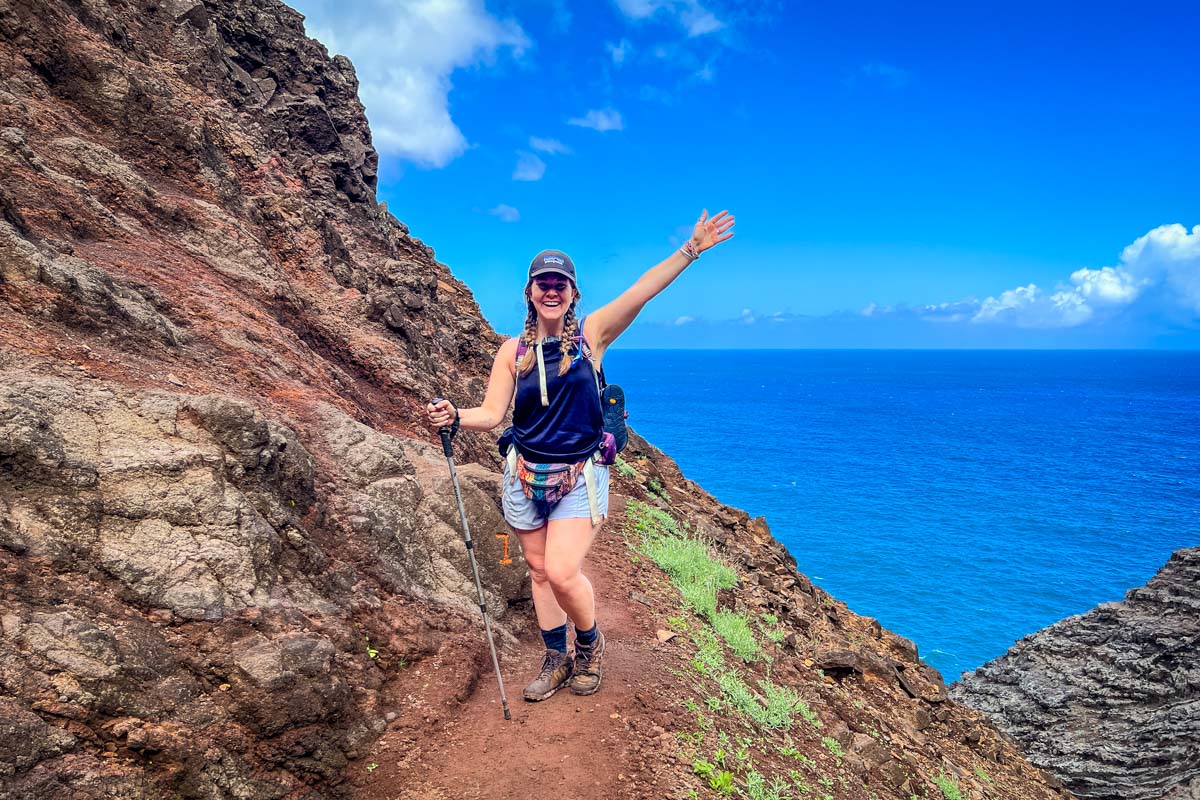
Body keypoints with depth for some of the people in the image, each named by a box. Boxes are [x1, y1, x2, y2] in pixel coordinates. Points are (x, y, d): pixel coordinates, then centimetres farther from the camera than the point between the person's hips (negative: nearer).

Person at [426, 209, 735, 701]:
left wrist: (691, 249, -21)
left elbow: (642, 291, -14)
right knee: (539, 570, 12)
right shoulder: (513, 351, 2)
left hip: (580, 477, -3)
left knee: (562, 573, -13)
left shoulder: (591, 334, -4)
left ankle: (590, 643, 18)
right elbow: (492, 413, 0)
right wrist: (454, 416, -20)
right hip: (525, 475, 3)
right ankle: (556, 660, 32)